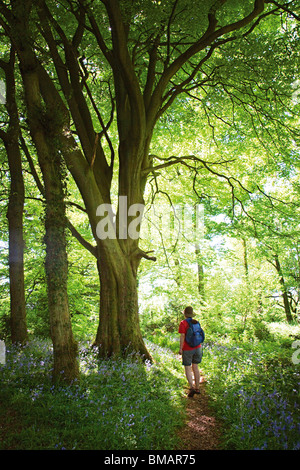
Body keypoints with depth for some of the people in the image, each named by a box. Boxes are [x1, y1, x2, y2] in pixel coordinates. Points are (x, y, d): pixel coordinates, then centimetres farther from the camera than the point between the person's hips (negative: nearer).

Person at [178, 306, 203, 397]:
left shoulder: (183, 323, -14)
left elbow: (182, 336, -18)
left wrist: (180, 348, -12)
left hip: (187, 349, -5)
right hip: (197, 348, 5)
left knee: (187, 369, 4)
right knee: (195, 367, 15)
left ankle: (192, 387, -9)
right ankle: (197, 388, 19)